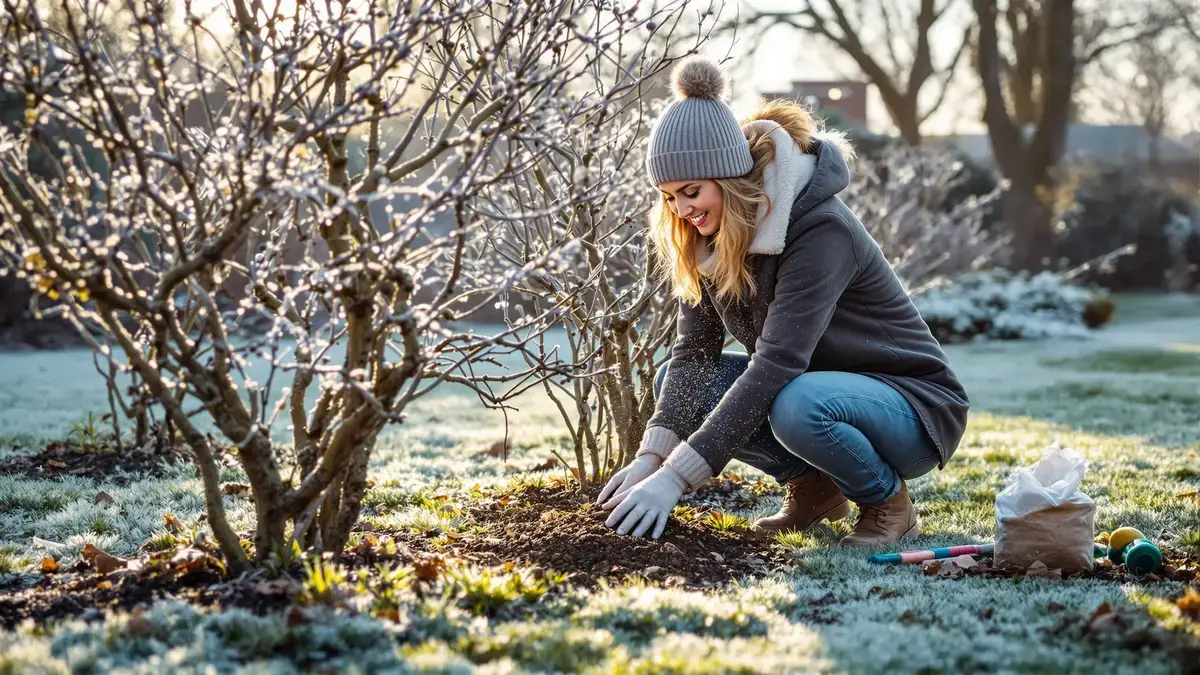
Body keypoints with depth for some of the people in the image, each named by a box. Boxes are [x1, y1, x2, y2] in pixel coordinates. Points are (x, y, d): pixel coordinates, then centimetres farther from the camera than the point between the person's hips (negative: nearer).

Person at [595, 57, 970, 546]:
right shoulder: (713, 234, -5)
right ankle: (813, 487, 5)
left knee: (798, 407, -38)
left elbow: (775, 365, -35)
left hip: (913, 406, -7)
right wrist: (651, 457, -25)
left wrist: (676, 477, -39)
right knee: (676, 382, -10)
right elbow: (693, 350, -10)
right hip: (816, 386, 8)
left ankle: (888, 501, -8)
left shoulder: (819, 229, -28)